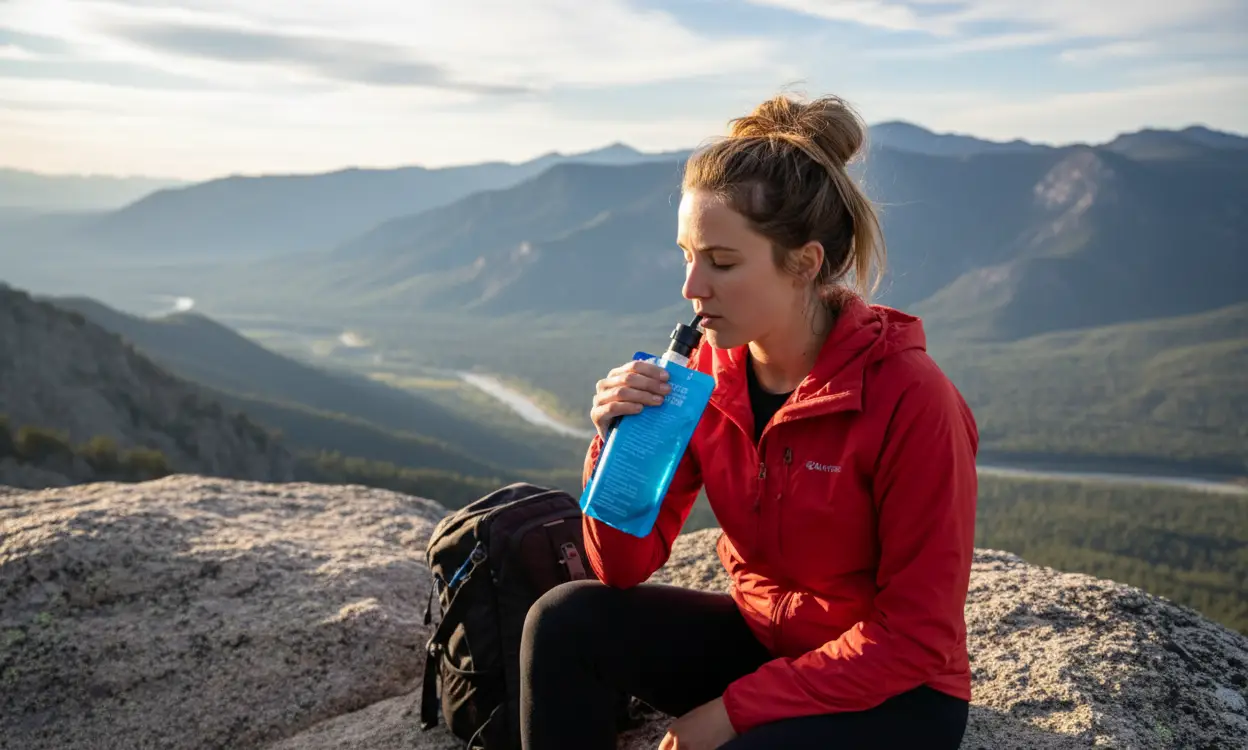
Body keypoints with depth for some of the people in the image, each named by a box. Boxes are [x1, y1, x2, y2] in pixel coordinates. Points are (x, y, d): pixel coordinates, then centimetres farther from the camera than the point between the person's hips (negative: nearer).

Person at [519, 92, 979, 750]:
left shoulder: (910, 397, -24)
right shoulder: (707, 374, -8)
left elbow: (916, 635, -19)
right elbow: (626, 570, -6)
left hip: (893, 690, -5)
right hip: (761, 640, 5)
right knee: (566, 620, -15)